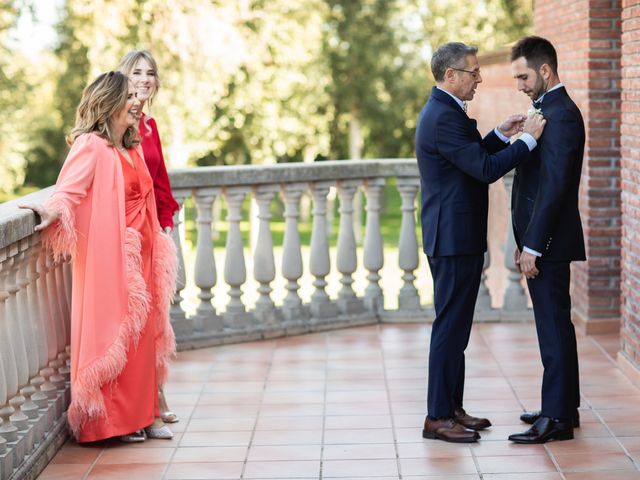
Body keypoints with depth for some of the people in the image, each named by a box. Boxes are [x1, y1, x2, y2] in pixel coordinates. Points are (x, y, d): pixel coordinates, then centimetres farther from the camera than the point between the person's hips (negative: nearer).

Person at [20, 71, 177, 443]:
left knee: (142, 335, 9)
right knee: (113, 336, -4)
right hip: (108, 258, -8)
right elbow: (69, 189, -21)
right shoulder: (91, 147, -8)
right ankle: (113, 421, 5)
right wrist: (52, 211, -41)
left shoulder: (132, 148, 17)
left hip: (139, 256, 8)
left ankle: (141, 415, 17)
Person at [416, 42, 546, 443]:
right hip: (455, 240, -11)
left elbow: (474, 159, 21)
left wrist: (501, 135, 10)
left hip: (457, 237, 11)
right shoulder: (444, 117, -19)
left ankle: (452, 408, 24)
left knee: (455, 326, 15)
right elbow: (486, 170, -24)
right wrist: (527, 140, -16)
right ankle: (438, 417, 2)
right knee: (450, 327, -5)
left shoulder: (443, 111, 14)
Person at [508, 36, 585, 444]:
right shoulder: (549, 110, 15)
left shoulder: (561, 115, -17)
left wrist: (532, 246, -20)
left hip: (549, 241, -10)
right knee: (556, 324, 15)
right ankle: (564, 407, 24)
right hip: (541, 239, 10)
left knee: (554, 326, -5)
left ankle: (557, 418, 0)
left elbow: (554, 187, -22)